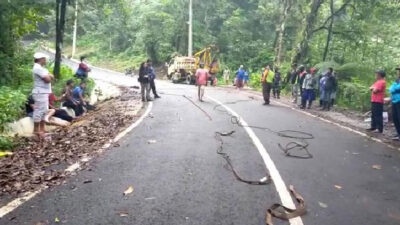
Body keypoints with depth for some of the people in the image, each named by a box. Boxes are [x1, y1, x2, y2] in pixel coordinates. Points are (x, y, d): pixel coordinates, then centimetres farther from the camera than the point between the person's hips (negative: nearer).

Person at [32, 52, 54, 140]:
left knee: (44, 110, 15)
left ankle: (42, 128, 23)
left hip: (43, 92, 11)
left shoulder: (41, 68, 17)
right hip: (40, 93, -11)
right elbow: (48, 79, -23)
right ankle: (36, 129, -1)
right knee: (39, 110, -7)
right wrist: (49, 76, -2)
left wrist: (49, 76, -8)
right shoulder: (38, 68, -17)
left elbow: (52, 77, 13)